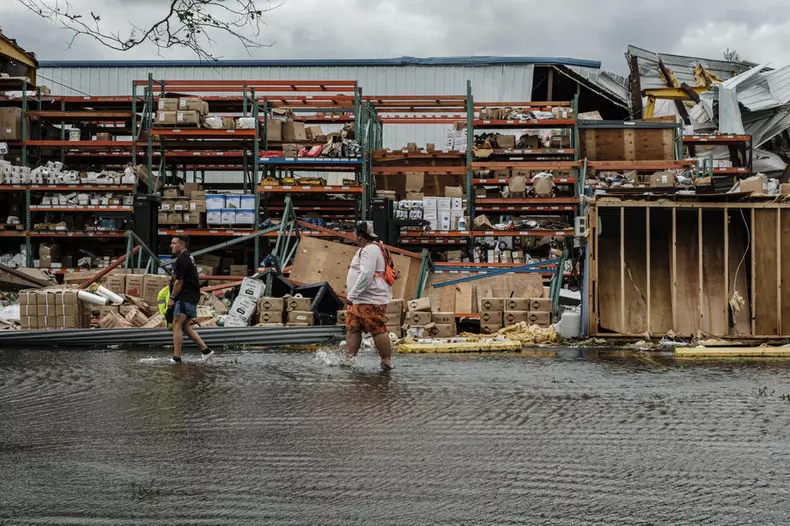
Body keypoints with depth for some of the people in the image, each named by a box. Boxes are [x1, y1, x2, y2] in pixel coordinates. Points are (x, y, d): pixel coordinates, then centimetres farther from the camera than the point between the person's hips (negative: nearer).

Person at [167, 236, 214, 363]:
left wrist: (172, 298, -9)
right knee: (185, 327, 13)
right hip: (191, 298, 10)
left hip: (185, 299, -10)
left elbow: (179, 282, -18)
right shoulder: (189, 258, 18)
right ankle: (205, 350, 12)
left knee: (177, 326, -6)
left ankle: (176, 357, -5)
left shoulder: (182, 260, -15)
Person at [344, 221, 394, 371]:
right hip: (358, 300, 12)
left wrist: (352, 294, -18)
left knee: (378, 331, -7)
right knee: (352, 329, 9)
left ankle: (387, 362, -2)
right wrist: (351, 291, 23)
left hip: (371, 300, -12)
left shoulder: (370, 250, -15)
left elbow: (366, 276, -23)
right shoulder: (367, 249, 20)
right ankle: (349, 360, 12)